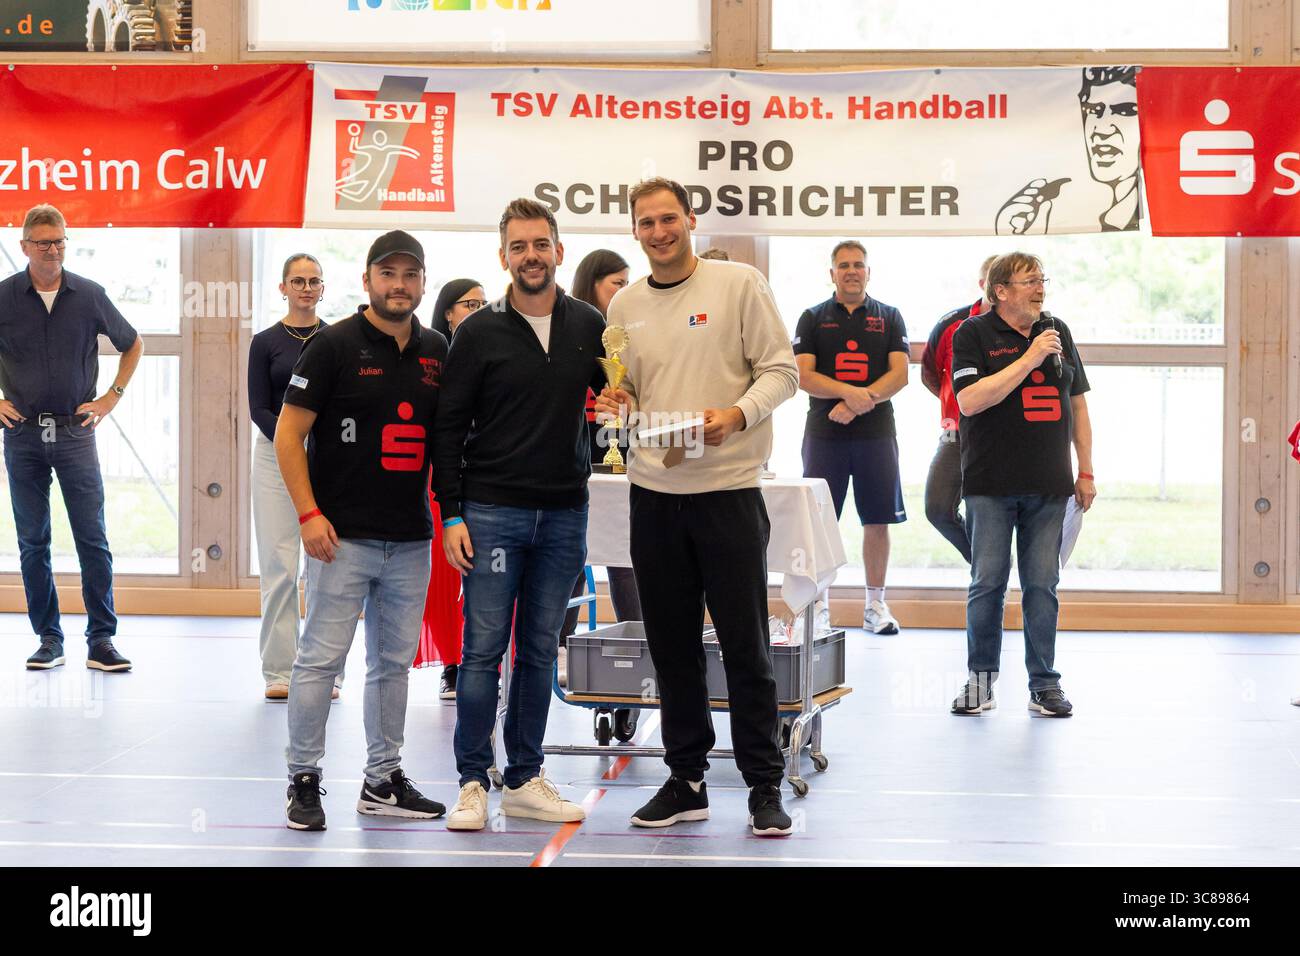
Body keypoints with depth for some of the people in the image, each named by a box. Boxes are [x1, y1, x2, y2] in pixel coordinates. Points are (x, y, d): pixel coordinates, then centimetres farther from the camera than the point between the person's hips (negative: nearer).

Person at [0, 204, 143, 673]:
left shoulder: (89, 295, 1)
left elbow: (132, 345, 16)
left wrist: (112, 397, 8)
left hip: (75, 430, 0)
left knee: (93, 539, -4)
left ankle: (101, 640, 0)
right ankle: (48, 640, 12)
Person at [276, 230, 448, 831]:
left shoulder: (436, 351, 10)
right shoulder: (335, 346, -6)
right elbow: (288, 433, -7)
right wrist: (309, 514, -13)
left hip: (411, 538, 6)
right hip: (343, 534, -5)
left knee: (394, 662, 12)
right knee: (321, 658, -4)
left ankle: (383, 780, 21)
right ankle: (304, 780, 5)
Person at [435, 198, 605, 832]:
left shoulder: (589, 327, 5)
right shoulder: (479, 333, -2)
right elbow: (449, 427, -1)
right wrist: (452, 515, -7)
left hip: (564, 515, 3)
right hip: (492, 512, -3)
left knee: (540, 652, 9)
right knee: (484, 650, -3)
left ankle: (525, 780, 17)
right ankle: (473, 783, 6)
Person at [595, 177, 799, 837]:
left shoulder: (739, 284, -2)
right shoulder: (625, 305, 11)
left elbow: (781, 370, -4)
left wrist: (737, 415, -20)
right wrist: (617, 403, -4)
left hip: (729, 490, -4)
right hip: (653, 491, 4)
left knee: (745, 646, -1)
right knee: (671, 646, 10)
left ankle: (764, 787, 7)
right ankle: (686, 780, 20)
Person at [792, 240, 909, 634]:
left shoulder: (888, 318, 9)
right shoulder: (813, 318, 8)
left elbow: (899, 374, -1)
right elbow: (803, 375, -3)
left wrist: (856, 404, -14)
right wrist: (848, 391, -19)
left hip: (876, 434, 1)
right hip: (824, 434, -1)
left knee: (877, 521, 4)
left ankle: (875, 603, 13)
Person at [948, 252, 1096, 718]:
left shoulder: (1057, 331, 11)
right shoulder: (973, 335, -2)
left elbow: (1077, 402, 16)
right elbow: (971, 400, -16)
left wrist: (1086, 472, 12)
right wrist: (1029, 358, -17)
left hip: (1049, 486, 3)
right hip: (991, 485, -3)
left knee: (1042, 584, 4)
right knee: (987, 583, 1)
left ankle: (1044, 684, 10)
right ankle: (981, 680, 12)